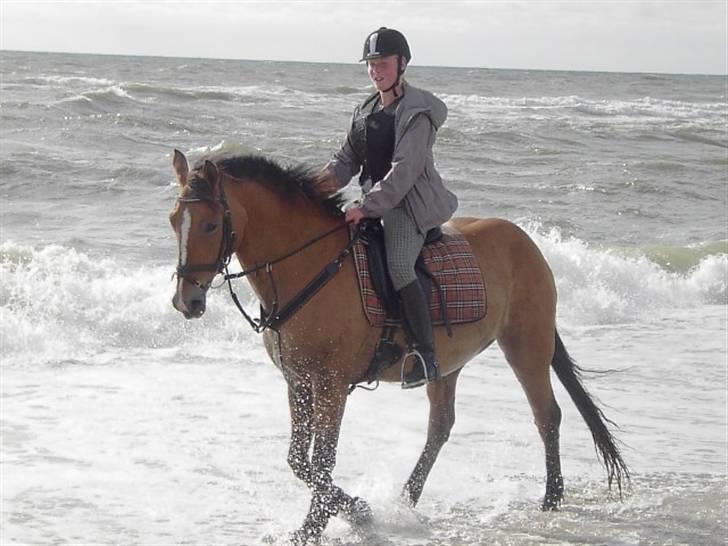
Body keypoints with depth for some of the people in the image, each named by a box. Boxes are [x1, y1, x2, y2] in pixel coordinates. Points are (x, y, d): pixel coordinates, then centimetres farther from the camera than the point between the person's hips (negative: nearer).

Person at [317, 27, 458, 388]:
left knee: (398, 267, -27)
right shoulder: (366, 111, 15)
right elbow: (349, 157, 18)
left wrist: (367, 207, -25)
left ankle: (426, 355, -28)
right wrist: (328, 179, -4)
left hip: (410, 204, -9)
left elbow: (404, 169, -20)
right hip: (375, 201, 9)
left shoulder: (417, 112, -12)